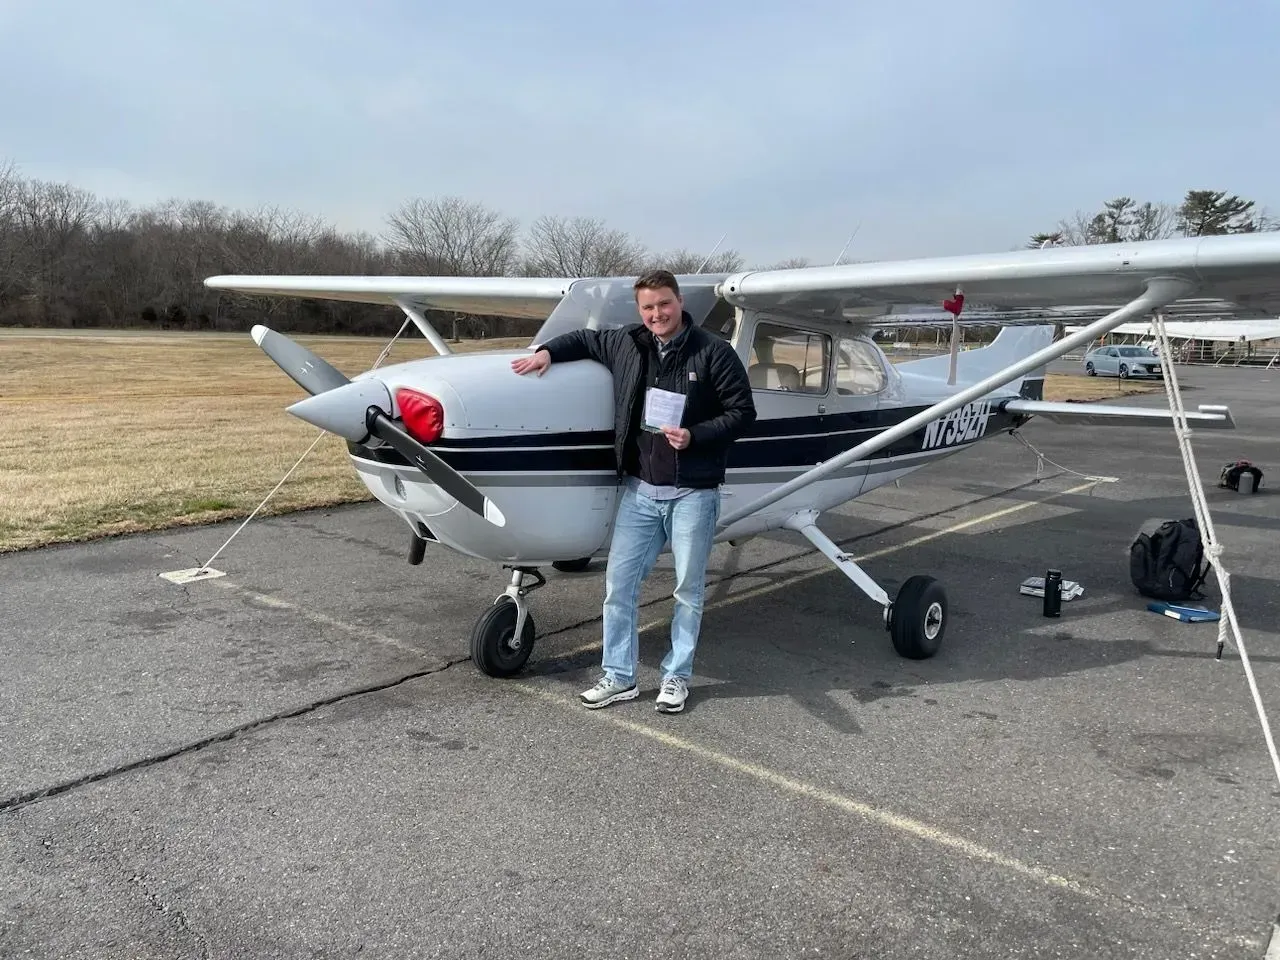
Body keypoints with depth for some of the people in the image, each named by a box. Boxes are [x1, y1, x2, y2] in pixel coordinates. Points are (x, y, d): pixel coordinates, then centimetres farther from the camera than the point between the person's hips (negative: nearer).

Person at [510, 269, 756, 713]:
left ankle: (676, 676, 25)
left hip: (693, 493, -4)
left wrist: (694, 435, -18)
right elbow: (585, 339, 24)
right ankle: (618, 676, 20)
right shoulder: (625, 344, 5)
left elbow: (742, 411, -6)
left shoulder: (713, 352, -7)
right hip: (639, 491, 4)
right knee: (618, 584, 6)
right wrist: (547, 350, 8)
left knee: (688, 589, 9)